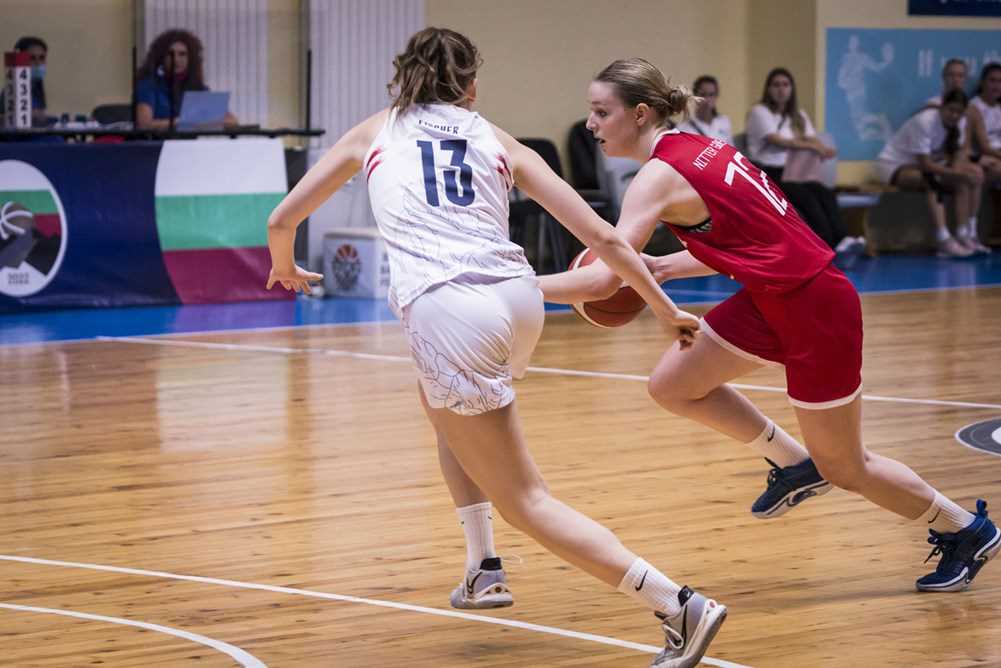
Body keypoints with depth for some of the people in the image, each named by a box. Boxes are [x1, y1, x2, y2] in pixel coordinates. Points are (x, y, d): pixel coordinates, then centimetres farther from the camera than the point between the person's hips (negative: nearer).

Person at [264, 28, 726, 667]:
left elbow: (282, 220, 29)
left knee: (525, 499, 0)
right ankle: (484, 567, 30)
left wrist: (286, 269, 51)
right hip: (519, 297, 4)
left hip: (446, 310, -4)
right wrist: (665, 307, 23)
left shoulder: (374, 133, 21)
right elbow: (602, 235, 15)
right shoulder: (498, 141, 22)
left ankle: (679, 605, -12)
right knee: (439, 402, 37)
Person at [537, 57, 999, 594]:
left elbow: (604, 279, -27)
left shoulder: (660, 176, -19)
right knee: (672, 386, 7)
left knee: (843, 467, 7)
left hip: (813, 308, -9)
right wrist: (664, 267, 6)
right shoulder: (695, 148, 8)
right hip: (772, 297, 9)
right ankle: (794, 464, 21)